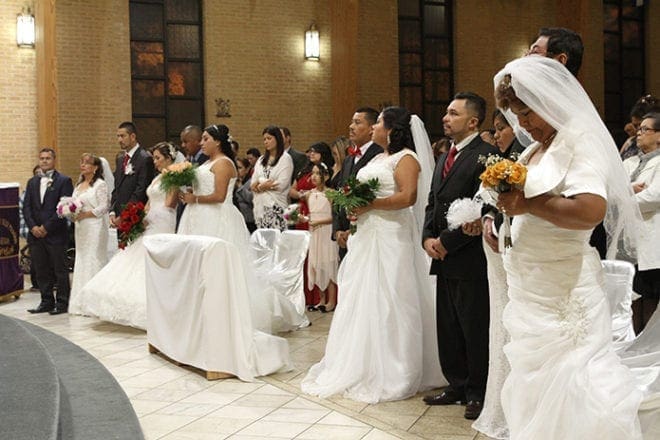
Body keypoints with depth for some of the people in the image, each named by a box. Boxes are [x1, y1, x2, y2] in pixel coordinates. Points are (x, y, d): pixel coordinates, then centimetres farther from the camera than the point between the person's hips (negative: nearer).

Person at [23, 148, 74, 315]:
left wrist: (47, 227, -13)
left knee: (60, 270, 1)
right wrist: (33, 227, -5)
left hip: (55, 234, -5)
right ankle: (47, 302, 19)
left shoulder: (64, 181, -3)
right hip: (35, 234, 5)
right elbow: (26, 207, 10)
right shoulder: (32, 182, 14)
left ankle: (62, 303, 9)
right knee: (41, 271, 10)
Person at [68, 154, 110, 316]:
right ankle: (81, 303, 13)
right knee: (81, 259, 8)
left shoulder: (100, 184, -7)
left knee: (94, 260, -7)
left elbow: (104, 207, -13)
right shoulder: (79, 185, 17)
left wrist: (84, 214, -18)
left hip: (95, 228, -8)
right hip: (81, 228, 8)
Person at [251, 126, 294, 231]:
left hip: (276, 206, -5)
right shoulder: (261, 159, 19)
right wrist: (263, 184, -10)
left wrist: (260, 186, 0)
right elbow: (253, 185, 12)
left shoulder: (285, 158, 0)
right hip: (260, 206, 5)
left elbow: (281, 185, -9)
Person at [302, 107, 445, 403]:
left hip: (390, 237, -9)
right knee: (361, 299, 10)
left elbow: (407, 196, -21)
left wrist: (369, 205, -17)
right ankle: (361, 366, 20)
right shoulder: (378, 158, 20)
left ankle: (390, 375, 5)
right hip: (366, 236, 9)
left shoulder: (405, 158, -8)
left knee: (386, 303, -5)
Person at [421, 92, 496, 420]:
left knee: (475, 329, 1)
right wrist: (428, 238, 2)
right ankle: (456, 386, 26)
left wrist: (447, 242, -15)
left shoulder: (486, 155, -11)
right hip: (444, 258, 9)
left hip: (470, 259, -9)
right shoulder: (444, 159, 18)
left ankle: (478, 393, 14)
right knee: (447, 327, 14)